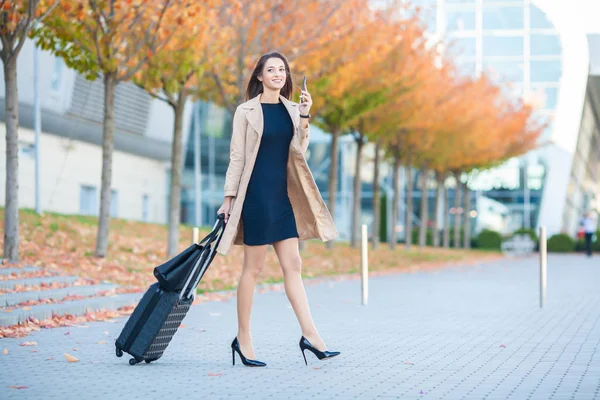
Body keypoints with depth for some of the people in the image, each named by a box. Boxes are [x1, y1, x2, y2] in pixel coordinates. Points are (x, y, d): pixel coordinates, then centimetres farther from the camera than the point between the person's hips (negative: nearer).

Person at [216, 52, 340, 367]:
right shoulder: (246, 111, -2)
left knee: (293, 266, 3)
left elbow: (297, 152, 3)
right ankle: (243, 339, 6)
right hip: (256, 194, -5)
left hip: (283, 196, 6)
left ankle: (310, 335, 2)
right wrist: (229, 198, -7)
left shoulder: (291, 109, 12)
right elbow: (236, 157, -3)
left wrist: (304, 118, -8)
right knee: (253, 268, -2)